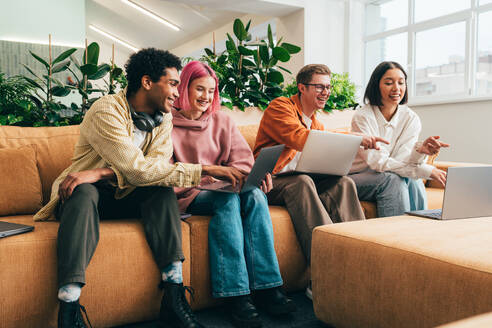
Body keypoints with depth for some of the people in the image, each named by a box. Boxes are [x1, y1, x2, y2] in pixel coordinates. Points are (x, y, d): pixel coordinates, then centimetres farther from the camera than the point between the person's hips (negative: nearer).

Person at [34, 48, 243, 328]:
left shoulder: (164, 118, -1)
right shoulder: (106, 111, -21)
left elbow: (159, 164, -17)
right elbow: (139, 170, -31)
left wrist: (103, 172, -33)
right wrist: (204, 170, -31)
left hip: (124, 197, 5)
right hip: (82, 194, -4)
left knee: (163, 189, -22)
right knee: (84, 192, -36)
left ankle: (174, 295, -30)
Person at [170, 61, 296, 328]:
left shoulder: (222, 121, 18)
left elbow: (242, 159, 8)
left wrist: (246, 177, -16)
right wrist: (201, 178, -21)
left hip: (223, 191, 4)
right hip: (189, 196, -3)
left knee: (255, 194, -28)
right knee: (228, 198, -34)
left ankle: (267, 287, -30)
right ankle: (235, 294, -37)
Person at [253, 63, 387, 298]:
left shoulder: (316, 124, 24)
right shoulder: (280, 107, -2)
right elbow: (300, 138, -22)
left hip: (302, 181, 7)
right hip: (271, 182, -6)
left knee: (344, 182, -20)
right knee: (301, 182, -37)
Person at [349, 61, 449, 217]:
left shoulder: (411, 119, -1)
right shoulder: (362, 117, -16)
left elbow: (402, 161, -12)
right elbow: (378, 162, -22)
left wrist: (420, 150, -35)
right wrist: (427, 170, -26)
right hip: (357, 178, -4)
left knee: (412, 180, -26)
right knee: (392, 179, -30)